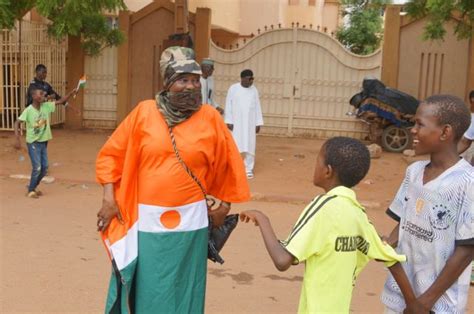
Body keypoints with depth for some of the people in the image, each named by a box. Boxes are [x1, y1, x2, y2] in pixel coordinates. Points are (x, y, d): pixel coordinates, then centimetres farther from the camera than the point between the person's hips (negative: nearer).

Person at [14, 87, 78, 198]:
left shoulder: (46, 106, -2)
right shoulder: (28, 110, -17)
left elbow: (60, 101, -3)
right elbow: (17, 122, -20)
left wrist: (71, 93, -18)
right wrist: (17, 139, -30)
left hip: (43, 142, 6)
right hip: (33, 143, -6)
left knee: (44, 168, 8)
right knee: (37, 168, -8)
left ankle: (34, 186, 29)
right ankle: (30, 191, 10)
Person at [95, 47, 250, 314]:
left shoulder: (209, 118, -3)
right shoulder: (144, 112, -3)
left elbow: (227, 164, 8)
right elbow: (112, 154, 4)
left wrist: (224, 208, 11)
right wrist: (109, 198, -2)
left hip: (189, 222, 0)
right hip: (146, 220, 0)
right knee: (145, 291, 12)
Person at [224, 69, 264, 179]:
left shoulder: (254, 90, 5)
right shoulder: (233, 89, -3)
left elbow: (257, 107, 7)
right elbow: (228, 105, -3)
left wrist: (258, 123, 3)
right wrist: (228, 121, -9)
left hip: (250, 123, 2)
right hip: (236, 122, -2)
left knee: (249, 146, 1)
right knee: (235, 145, 1)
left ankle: (248, 169, 6)